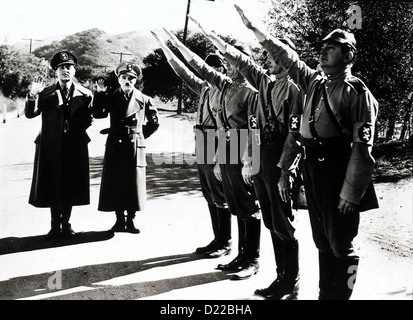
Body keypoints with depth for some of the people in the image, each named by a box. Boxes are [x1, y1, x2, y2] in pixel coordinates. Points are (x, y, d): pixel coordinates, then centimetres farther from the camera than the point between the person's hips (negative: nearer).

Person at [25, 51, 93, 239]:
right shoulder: (46, 94, 3)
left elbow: (87, 120, 5)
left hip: (75, 146, 0)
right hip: (51, 147, 0)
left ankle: (66, 224, 20)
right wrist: (33, 95, -23)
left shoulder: (84, 94, 3)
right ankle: (55, 225, 17)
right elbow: (30, 114, -7)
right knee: (53, 186, 5)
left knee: (71, 185, 7)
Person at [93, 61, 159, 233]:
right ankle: (119, 220, 13)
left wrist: (140, 135, 9)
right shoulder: (111, 97, 7)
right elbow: (97, 114, -8)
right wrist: (100, 93, -10)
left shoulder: (144, 100, 5)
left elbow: (154, 123, 14)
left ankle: (130, 220, 12)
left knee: (133, 183, 1)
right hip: (115, 146, 1)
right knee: (115, 183, 2)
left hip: (135, 147, -1)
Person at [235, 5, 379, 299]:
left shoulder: (357, 92, -10)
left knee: (341, 245, 1)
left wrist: (350, 192, -20)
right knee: (323, 242, 16)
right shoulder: (315, 82, 11)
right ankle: (325, 294, 28)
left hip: (339, 173, -7)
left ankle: (341, 295, 14)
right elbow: (288, 58, 18)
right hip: (312, 170, 7)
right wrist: (254, 28, 15)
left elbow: (363, 147, -15)